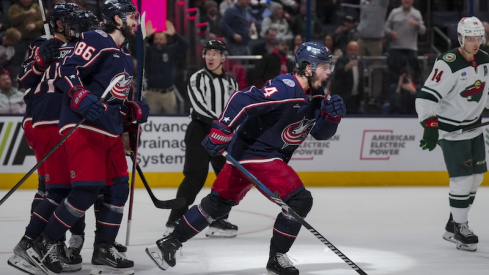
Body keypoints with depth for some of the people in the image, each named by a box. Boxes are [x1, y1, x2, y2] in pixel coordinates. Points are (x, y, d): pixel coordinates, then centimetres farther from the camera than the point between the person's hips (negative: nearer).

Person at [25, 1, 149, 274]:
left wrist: (135, 111, 10)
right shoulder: (97, 41, -8)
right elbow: (66, 72, -17)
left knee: (118, 188, 6)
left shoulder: (126, 57, 21)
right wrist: (82, 98, -31)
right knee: (87, 190, -15)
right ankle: (43, 246, -4)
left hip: (110, 130, 10)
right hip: (83, 127, -10)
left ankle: (104, 250, 15)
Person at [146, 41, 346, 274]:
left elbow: (320, 132, 9)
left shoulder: (315, 97, 6)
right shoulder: (286, 88, -24)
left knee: (218, 203, 14)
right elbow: (243, 100, -30)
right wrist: (222, 131, -35)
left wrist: (332, 115, -11)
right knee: (299, 200, -13)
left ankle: (169, 243, 20)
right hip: (252, 151, -9)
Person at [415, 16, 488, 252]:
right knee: (462, 178, -11)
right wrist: (430, 126, -37)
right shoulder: (448, 64, -23)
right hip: (451, 131, -8)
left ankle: (454, 224, 24)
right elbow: (426, 96, -28)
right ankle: (459, 229, 3)